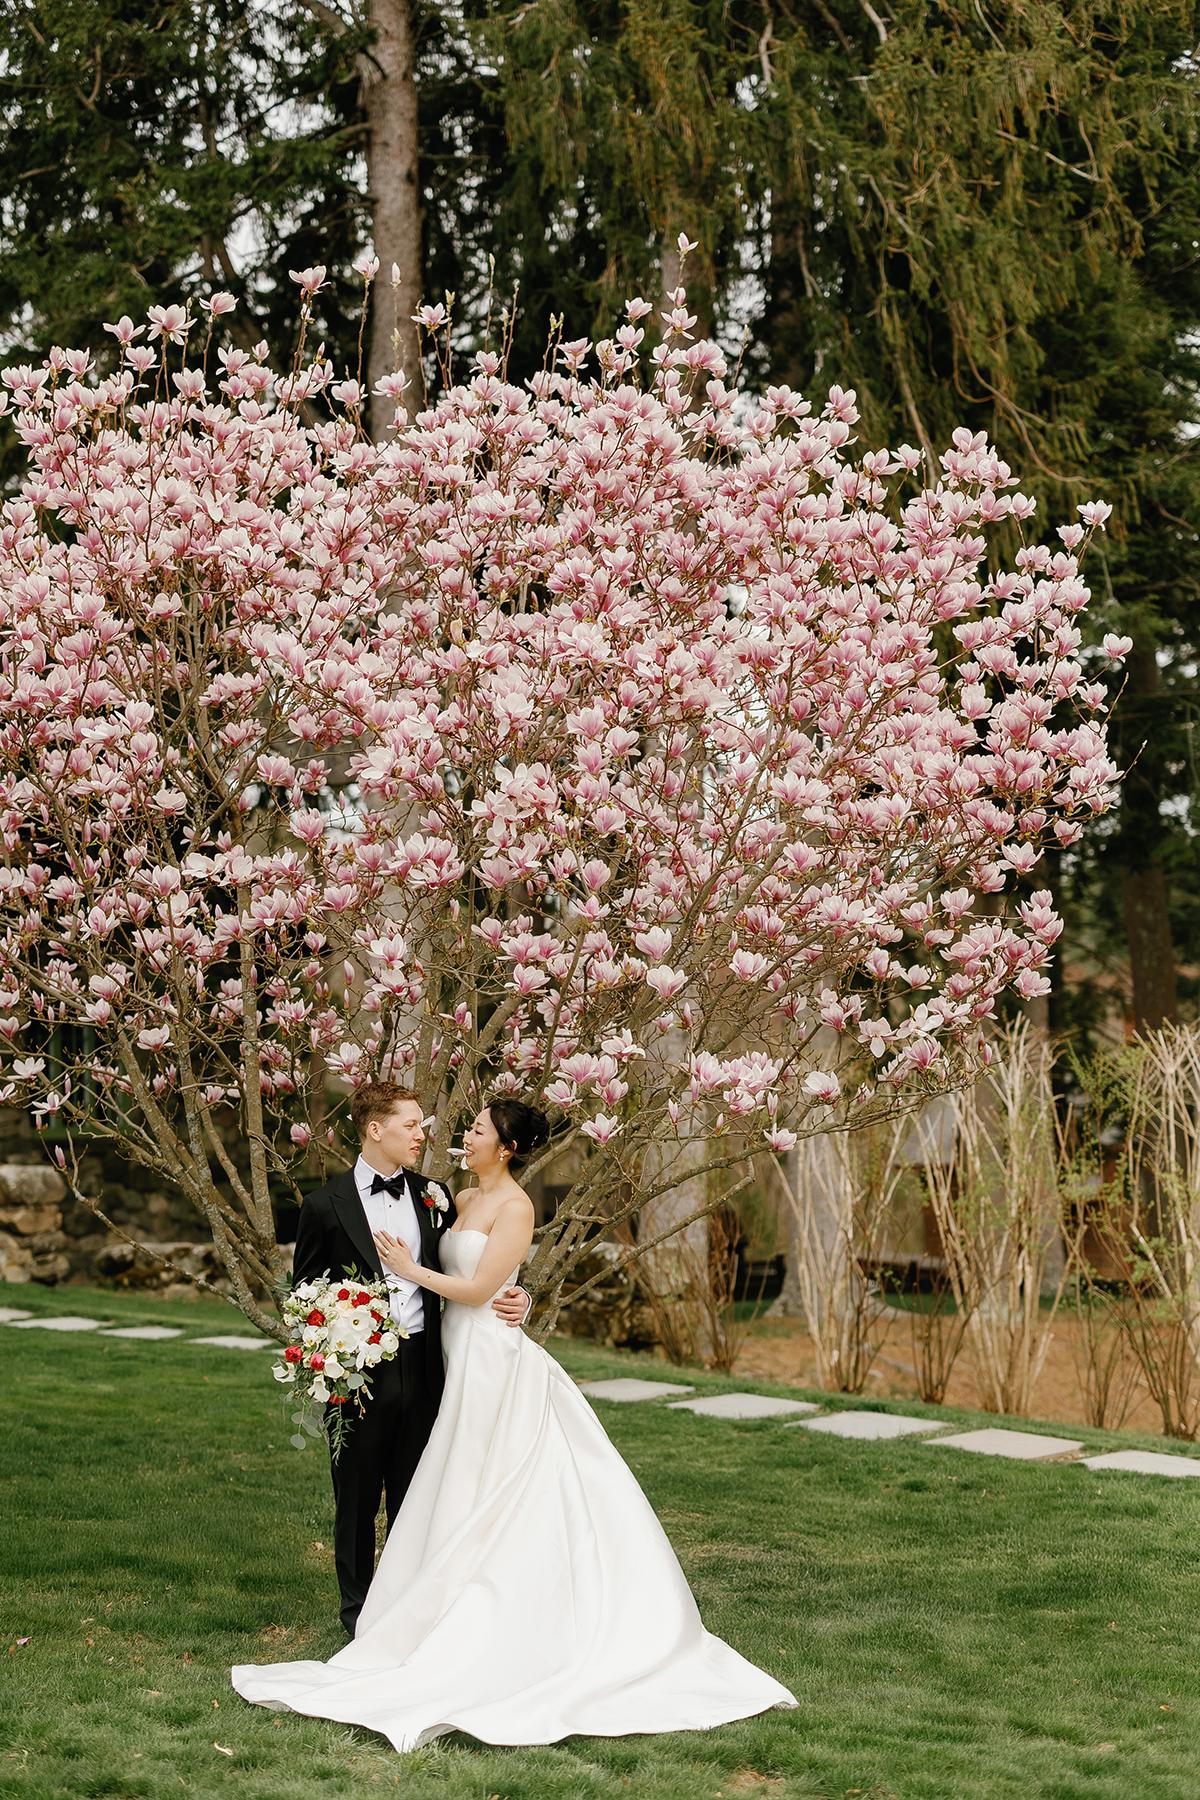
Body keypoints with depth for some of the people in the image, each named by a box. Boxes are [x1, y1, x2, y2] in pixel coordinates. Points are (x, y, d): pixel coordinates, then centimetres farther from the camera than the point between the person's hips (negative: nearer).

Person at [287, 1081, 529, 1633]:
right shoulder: (327, 1205, -6)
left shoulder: (432, 1197, 6)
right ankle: (358, 1605, 23)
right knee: (358, 1498, 9)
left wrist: (513, 1298, -7)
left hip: (421, 1367, 4)